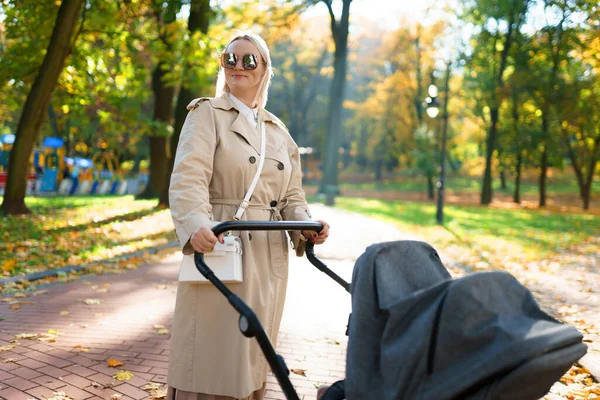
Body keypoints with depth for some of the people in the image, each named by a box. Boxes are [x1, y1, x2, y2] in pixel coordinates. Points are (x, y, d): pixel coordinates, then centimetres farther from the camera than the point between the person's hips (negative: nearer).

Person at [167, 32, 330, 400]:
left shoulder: (278, 131, 17)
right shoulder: (207, 114, 1)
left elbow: (291, 195, 17)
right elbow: (188, 178, -15)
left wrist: (306, 226, -5)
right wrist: (195, 224, -34)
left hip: (269, 258, 5)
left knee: (253, 356, 13)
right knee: (210, 355, -5)